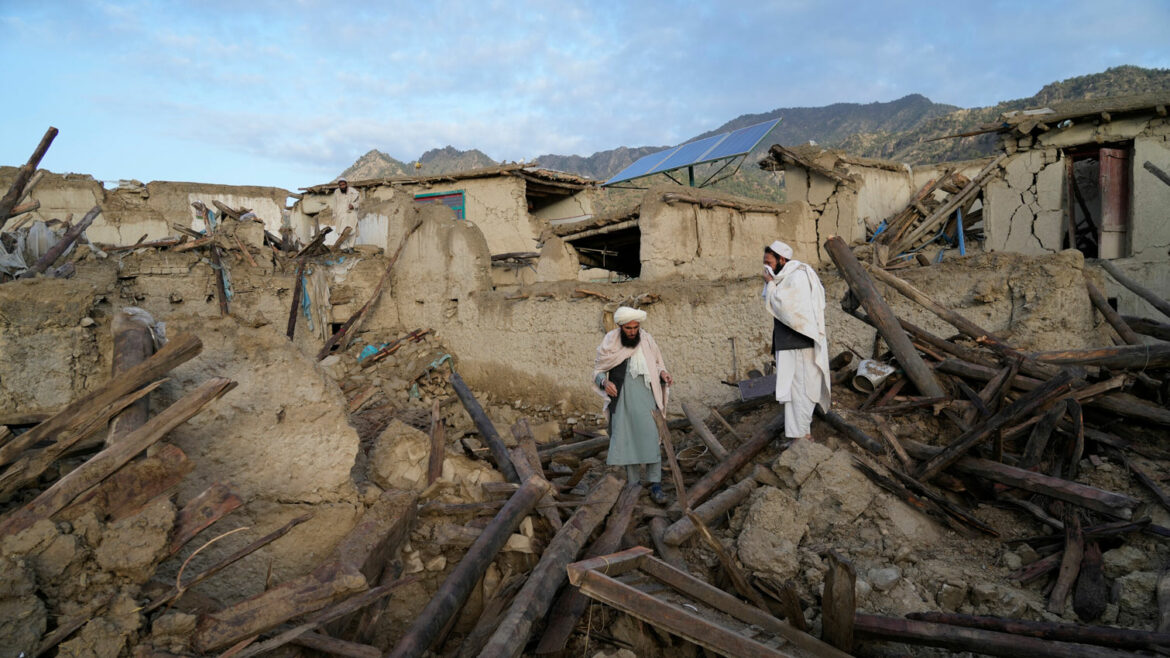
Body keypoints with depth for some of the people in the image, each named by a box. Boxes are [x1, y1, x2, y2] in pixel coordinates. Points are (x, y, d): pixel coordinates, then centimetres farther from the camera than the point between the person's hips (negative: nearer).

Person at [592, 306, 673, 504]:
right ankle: (634, 484, 17)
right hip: (621, 400, 0)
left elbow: (657, 364, 14)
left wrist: (663, 373, -8)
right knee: (626, 441, 5)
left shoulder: (647, 340, 1)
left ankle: (655, 486, 1)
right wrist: (604, 382, -15)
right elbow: (597, 370, 5)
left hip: (645, 399, 0)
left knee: (650, 439, -6)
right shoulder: (609, 343, -2)